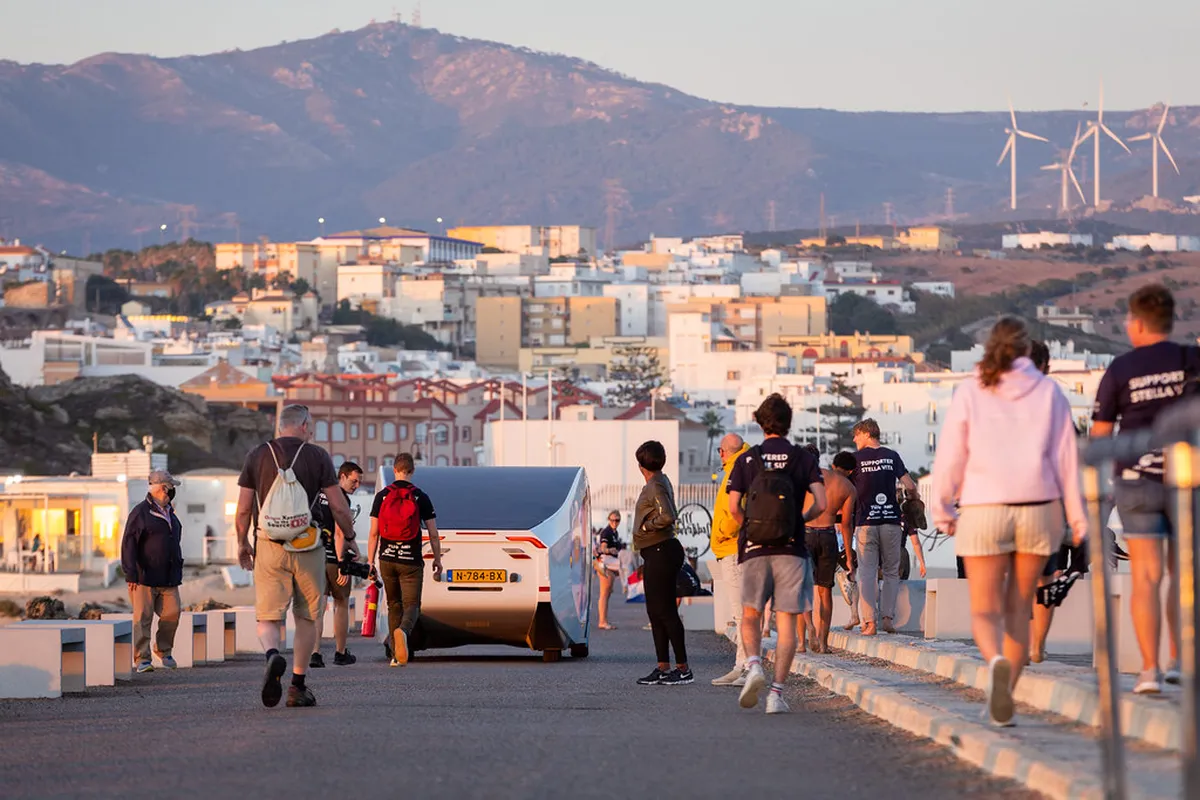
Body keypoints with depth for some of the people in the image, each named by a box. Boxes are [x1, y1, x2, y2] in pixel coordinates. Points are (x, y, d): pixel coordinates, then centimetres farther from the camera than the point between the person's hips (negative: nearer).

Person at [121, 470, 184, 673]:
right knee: (143, 617, -5)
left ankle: (163, 651, 18)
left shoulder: (170, 513, 18)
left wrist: (178, 570, 22)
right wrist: (130, 574, -14)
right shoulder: (140, 512, -5)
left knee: (172, 613, -2)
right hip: (145, 576, -6)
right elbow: (128, 544, -9)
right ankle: (142, 659, -2)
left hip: (168, 578, 6)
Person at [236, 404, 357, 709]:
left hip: (269, 549, 1)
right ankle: (298, 687, 11)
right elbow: (338, 507, -3)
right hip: (307, 547, -1)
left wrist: (242, 543, 17)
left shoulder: (257, 456, 3)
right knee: (306, 618, 11)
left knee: (268, 618, 3)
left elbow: (244, 509, 3)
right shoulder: (317, 456, -1)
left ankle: (272, 655, -29)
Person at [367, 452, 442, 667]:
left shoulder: (382, 496, 2)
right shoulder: (421, 498, -2)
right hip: (411, 561, -2)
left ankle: (396, 655, 15)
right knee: (411, 605, 0)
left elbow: (374, 534, 1)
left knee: (394, 605, 16)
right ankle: (403, 630, -34)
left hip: (387, 560, 2)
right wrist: (437, 561, 11)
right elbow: (433, 534, -1)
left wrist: (370, 562, 6)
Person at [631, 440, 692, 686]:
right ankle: (663, 668, 15)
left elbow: (668, 517, -27)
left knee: (665, 611, -7)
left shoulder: (656, 486, -15)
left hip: (661, 553, -10)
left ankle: (683, 669, -5)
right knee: (655, 612, 12)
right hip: (655, 554, 10)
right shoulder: (659, 483, 14)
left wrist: (646, 526, -13)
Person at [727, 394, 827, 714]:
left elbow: (733, 507, -4)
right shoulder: (803, 459, 3)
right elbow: (820, 504, -6)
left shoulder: (747, 460, 3)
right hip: (791, 549, 0)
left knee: (751, 616, 13)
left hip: (754, 548, 0)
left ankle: (753, 664, -15)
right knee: (786, 621, 2)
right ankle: (777, 692, -7)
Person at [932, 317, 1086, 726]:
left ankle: (997, 662, -32)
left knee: (985, 612, 2)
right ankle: (1003, 698, 12)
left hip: (984, 511, -2)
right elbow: (1066, 456, 0)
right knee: (1018, 608, 16)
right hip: (1039, 509, 2)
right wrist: (1077, 516, 2)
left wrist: (943, 510, 10)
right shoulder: (1049, 392, 3)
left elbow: (950, 456, -2)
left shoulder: (970, 393, 0)